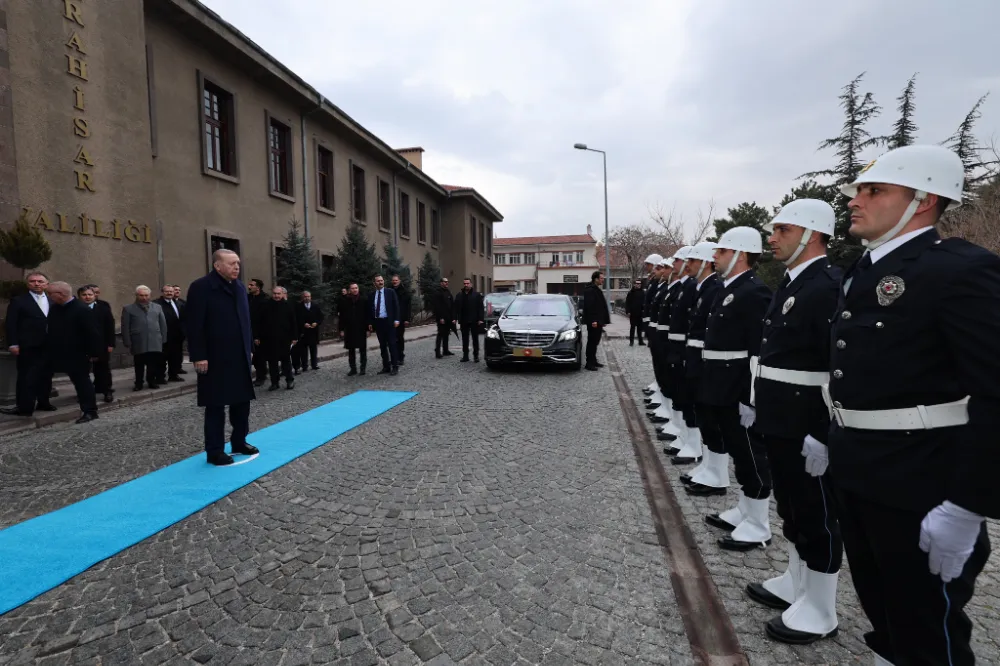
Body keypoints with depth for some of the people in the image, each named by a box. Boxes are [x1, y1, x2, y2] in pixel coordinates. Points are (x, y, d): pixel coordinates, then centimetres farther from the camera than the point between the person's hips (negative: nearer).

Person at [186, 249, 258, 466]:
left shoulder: (239, 287, 12)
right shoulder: (201, 287, -10)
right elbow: (195, 325, -14)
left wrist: (248, 349, 14)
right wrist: (199, 356, -17)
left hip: (239, 357, 7)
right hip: (215, 358, -7)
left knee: (242, 401, 13)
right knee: (215, 405, 3)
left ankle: (239, 442, 27)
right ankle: (215, 451, 14)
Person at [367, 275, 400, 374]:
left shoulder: (390, 292, 0)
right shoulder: (371, 295, 9)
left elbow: (396, 306, -3)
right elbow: (369, 310, 12)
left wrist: (396, 319, -11)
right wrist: (370, 323, 6)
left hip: (389, 321, -4)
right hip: (377, 322, 4)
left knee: (392, 344, -3)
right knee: (382, 345, 8)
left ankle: (395, 367, 1)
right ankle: (386, 367, 14)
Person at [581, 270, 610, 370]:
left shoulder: (597, 290, 18)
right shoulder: (589, 290, -14)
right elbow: (589, 306, -22)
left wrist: (604, 320, 17)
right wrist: (593, 320, -26)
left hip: (598, 321, 10)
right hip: (593, 322, -10)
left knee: (595, 342, 14)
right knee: (592, 342, -6)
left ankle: (593, 361, 22)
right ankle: (589, 363, -2)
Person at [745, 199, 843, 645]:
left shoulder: (831, 286, -18)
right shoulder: (789, 284, 12)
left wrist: (823, 434, -22)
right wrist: (757, 403, 17)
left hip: (808, 425, -9)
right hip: (779, 420, 9)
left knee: (816, 513, 6)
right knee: (791, 506, 21)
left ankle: (819, 611, 24)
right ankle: (796, 583, 38)